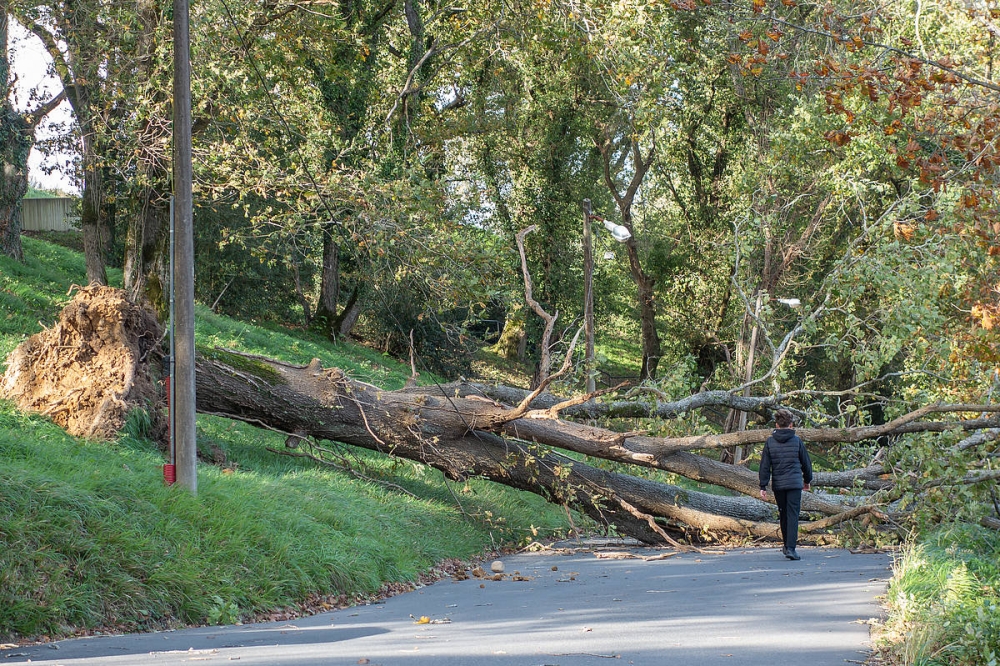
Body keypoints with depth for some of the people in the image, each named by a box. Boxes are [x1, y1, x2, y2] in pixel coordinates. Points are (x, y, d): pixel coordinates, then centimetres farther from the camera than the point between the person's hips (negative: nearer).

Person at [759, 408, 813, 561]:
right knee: (793, 515, -5)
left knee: (783, 514, 17)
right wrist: (807, 480, 24)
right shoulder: (796, 441, -1)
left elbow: (765, 465, 0)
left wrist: (763, 486, 4)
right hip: (794, 483, -2)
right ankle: (790, 548, -16)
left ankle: (787, 545, 29)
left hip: (778, 485, 2)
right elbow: (806, 462, 8)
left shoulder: (770, 442, 1)